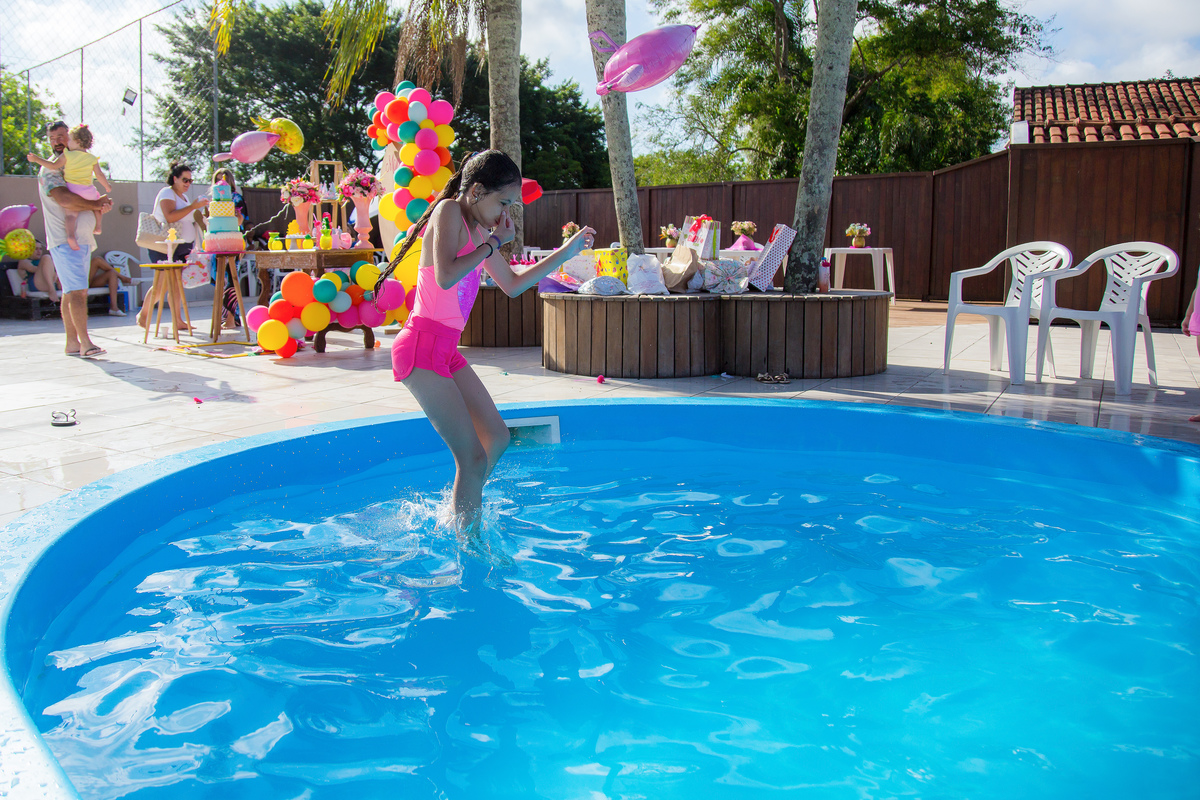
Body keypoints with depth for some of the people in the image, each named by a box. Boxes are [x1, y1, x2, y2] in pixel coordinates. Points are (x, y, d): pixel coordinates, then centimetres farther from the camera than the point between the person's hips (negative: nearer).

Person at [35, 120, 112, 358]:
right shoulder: (49, 171, -4)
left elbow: (92, 202, 19)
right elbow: (65, 199, -21)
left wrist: (100, 206, -5)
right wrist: (96, 205, -11)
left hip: (84, 240, 7)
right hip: (65, 242, -7)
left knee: (72, 293, 7)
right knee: (76, 291, -14)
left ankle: (73, 343, 8)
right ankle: (85, 343, -17)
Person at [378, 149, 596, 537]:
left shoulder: (479, 229, 16)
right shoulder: (449, 211, -10)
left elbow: (513, 285, 24)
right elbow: (446, 277, -26)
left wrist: (566, 251, 22)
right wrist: (493, 243, -15)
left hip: (446, 349, 10)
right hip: (422, 347, -10)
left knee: (497, 437, 16)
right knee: (473, 457, -8)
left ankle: (455, 516, 28)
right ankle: (471, 548, 4)